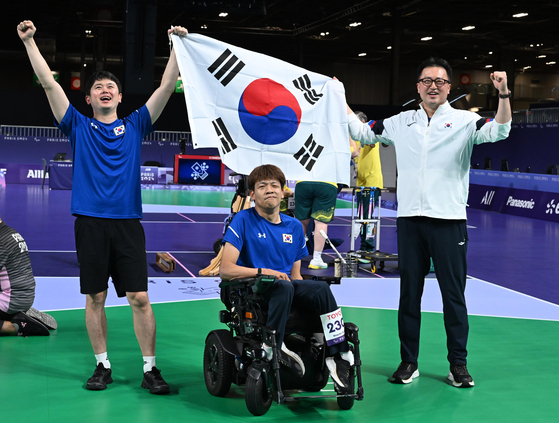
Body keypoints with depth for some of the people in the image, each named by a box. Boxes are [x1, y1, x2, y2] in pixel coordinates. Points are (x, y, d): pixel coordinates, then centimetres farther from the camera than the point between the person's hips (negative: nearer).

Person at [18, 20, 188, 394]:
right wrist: (29, 41, 1)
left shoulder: (135, 126, 11)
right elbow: (49, 83, 5)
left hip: (128, 222, 0)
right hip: (90, 222, 0)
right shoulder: (78, 126, 10)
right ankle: (103, 365, 17)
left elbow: (167, 87, 6)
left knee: (140, 298, -3)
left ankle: (150, 369, 4)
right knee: (95, 297, 5)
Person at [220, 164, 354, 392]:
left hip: (287, 289, 5)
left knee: (321, 288, -24)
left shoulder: (294, 227, 14)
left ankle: (338, 355, -24)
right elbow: (225, 269, -10)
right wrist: (264, 272, -19)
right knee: (283, 287, -36)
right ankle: (272, 346, -29)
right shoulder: (243, 220, -2)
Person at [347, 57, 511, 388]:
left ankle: (458, 363, 13)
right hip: (410, 218, 3)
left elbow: (499, 130, -13)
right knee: (409, 292, 9)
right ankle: (409, 361, 18)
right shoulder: (401, 123, 13)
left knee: (454, 294, 2)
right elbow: (362, 132, 21)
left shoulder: (464, 121, 2)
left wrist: (504, 94, -27)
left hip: (449, 220, -3)